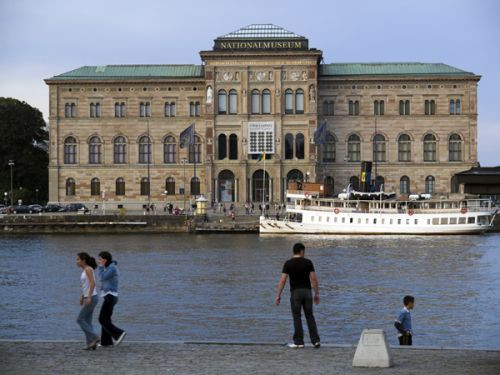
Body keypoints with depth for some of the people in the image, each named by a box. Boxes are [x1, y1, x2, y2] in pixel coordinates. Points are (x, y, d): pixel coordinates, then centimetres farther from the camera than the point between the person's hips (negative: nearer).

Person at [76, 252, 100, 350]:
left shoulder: (88, 269, -12)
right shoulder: (84, 270, 16)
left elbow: (92, 283, -21)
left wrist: (89, 297, -25)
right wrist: (82, 297, 19)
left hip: (91, 298, -9)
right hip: (88, 298, 9)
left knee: (80, 320, -7)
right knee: (87, 321, 7)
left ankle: (94, 337, -7)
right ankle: (91, 343, 6)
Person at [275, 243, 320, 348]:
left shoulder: (288, 263, -3)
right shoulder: (308, 262, 1)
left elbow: (282, 280, -7)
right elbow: (314, 279, -2)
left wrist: (278, 296, -3)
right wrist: (317, 294, 6)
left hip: (295, 292, -2)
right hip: (307, 292, 2)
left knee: (297, 317, 4)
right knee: (310, 317, 9)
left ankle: (298, 342, 4)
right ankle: (315, 340, 5)